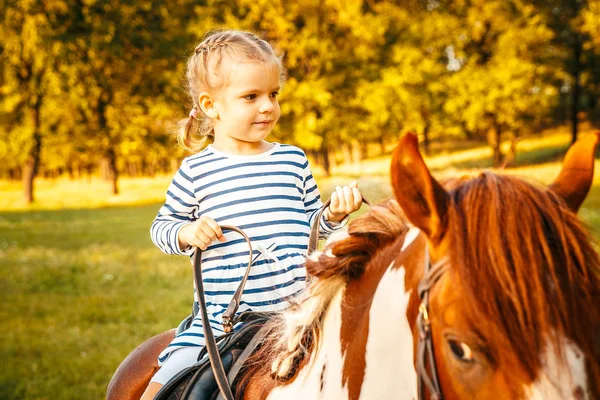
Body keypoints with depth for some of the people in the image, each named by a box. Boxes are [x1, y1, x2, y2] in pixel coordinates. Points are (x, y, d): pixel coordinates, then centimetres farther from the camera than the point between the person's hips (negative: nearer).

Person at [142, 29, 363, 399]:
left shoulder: (293, 160, 8)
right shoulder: (196, 171, 1)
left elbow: (312, 226, 16)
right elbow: (162, 226, 10)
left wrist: (334, 214, -3)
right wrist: (186, 233, -10)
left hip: (298, 311, 2)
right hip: (224, 317, -2)